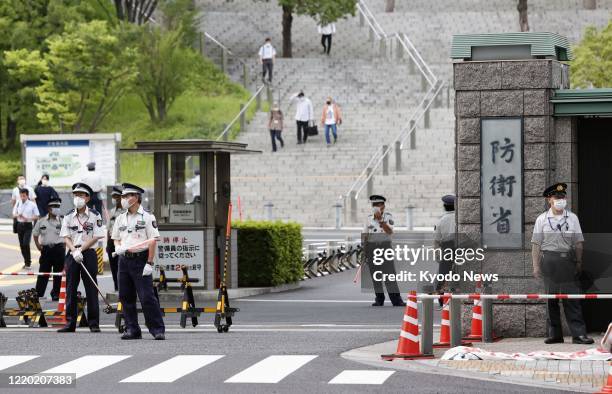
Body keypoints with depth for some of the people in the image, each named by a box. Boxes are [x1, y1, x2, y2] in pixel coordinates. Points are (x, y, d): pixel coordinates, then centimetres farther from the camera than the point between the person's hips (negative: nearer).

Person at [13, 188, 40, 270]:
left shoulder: (32, 205, -6)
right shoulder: (18, 204, 4)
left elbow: (36, 216, -3)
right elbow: (14, 215, 9)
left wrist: (28, 218, -18)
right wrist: (18, 215, -14)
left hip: (28, 225, -4)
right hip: (20, 225, 4)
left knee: (26, 244, -15)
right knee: (21, 244, 8)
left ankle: (28, 263, -6)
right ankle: (26, 261, 21)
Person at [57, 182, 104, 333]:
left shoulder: (94, 215, -1)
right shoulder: (68, 216, 8)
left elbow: (96, 237, -6)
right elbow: (66, 237, 2)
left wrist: (81, 250, -12)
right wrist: (74, 251, -15)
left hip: (88, 253, -3)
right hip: (72, 253, 3)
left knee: (91, 290, -2)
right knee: (70, 289, 3)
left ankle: (94, 324, 2)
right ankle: (70, 323, 7)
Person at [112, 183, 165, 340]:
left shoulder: (147, 217, -2)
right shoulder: (120, 219, 15)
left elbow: (153, 241, -7)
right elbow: (116, 238, 24)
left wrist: (149, 263, -13)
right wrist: (118, 247, 0)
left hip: (141, 259, -6)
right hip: (124, 260, 6)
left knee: (147, 296, -10)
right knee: (126, 296, 6)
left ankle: (157, 330, -6)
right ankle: (132, 329, 13)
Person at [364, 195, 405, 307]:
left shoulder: (388, 217, -1)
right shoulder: (369, 218, 7)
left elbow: (389, 231, -15)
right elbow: (365, 235, 11)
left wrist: (381, 220, -24)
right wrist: (364, 251, 6)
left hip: (385, 246, -3)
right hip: (371, 247, 3)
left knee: (389, 273, -10)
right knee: (375, 276, 3)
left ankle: (396, 300, -12)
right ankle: (379, 299, 10)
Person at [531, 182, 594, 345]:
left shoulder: (572, 218, 6)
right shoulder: (542, 219, 3)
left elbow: (578, 242, 8)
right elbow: (536, 244, 3)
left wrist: (578, 262, 3)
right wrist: (536, 266, -1)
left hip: (567, 260, 0)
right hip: (548, 259, 0)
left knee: (572, 297, -5)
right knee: (550, 297, 5)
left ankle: (578, 333, -7)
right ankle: (554, 334, 12)